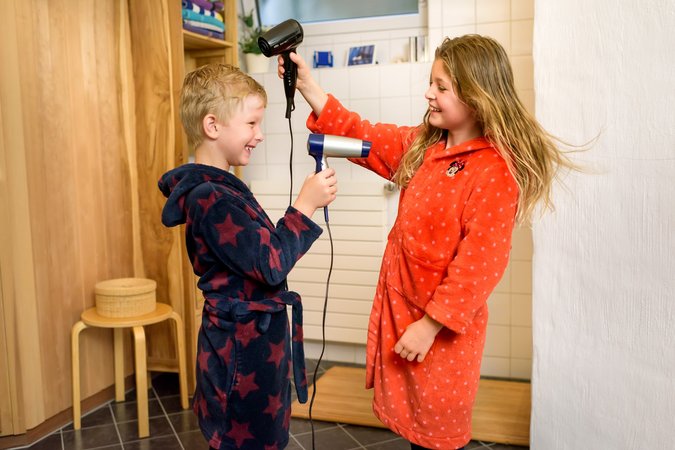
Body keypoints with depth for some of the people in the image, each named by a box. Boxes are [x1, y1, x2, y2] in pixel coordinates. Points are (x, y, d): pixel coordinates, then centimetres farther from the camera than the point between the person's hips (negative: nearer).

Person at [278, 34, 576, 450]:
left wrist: (430, 324, -19)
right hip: (401, 309, 7)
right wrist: (310, 88, -1)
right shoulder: (423, 146, 4)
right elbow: (366, 138, 7)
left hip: (442, 325, -7)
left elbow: (478, 265, -23)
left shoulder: (495, 171, -21)